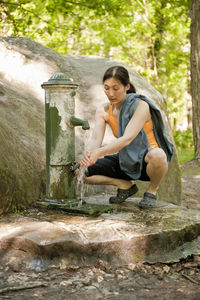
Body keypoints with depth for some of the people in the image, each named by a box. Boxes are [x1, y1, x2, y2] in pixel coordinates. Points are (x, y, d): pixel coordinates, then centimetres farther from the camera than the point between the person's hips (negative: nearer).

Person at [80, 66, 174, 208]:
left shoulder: (140, 105, -20)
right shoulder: (103, 111, -3)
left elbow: (127, 139, -33)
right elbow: (96, 139, -17)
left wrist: (98, 152, -47)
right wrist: (89, 154, -41)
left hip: (147, 160, -5)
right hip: (126, 162, 5)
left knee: (157, 155, -43)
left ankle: (152, 190, -10)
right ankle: (126, 186, 6)